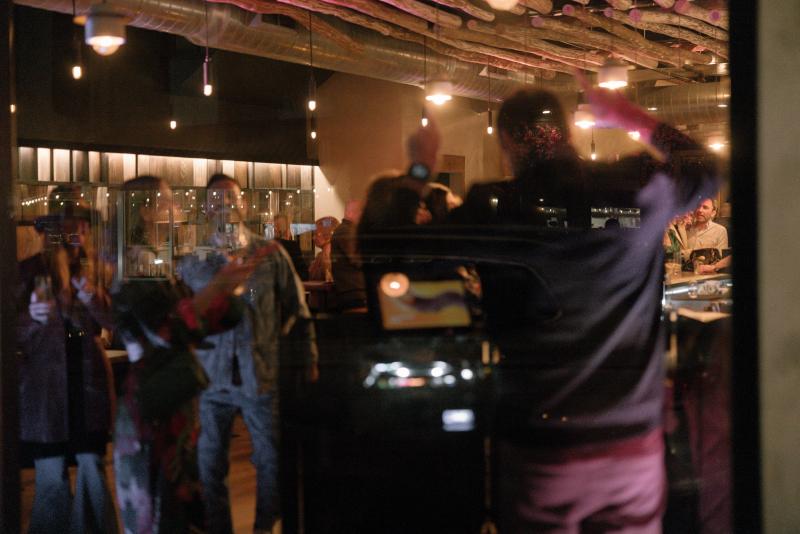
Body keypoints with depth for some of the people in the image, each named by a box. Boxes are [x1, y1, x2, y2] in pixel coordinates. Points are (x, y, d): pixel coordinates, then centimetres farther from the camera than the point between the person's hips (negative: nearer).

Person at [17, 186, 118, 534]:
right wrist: (31, 317, -26)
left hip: (89, 381, 3)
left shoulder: (94, 269, 8)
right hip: (46, 384, -3)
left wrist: (94, 299, -17)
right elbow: (14, 335, -5)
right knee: (51, 476, 0)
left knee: (93, 467, 4)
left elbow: (115, 321, 2)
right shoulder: (29, 271, -3)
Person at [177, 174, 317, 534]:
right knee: (209, 465, 6)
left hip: (262, 377, -1)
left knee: (272, 461, 7)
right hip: (211, 379, 1)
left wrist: (308, 362, 2)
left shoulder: (272, 257, 2)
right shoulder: (192, 264, 4)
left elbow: (297, 314, 4)